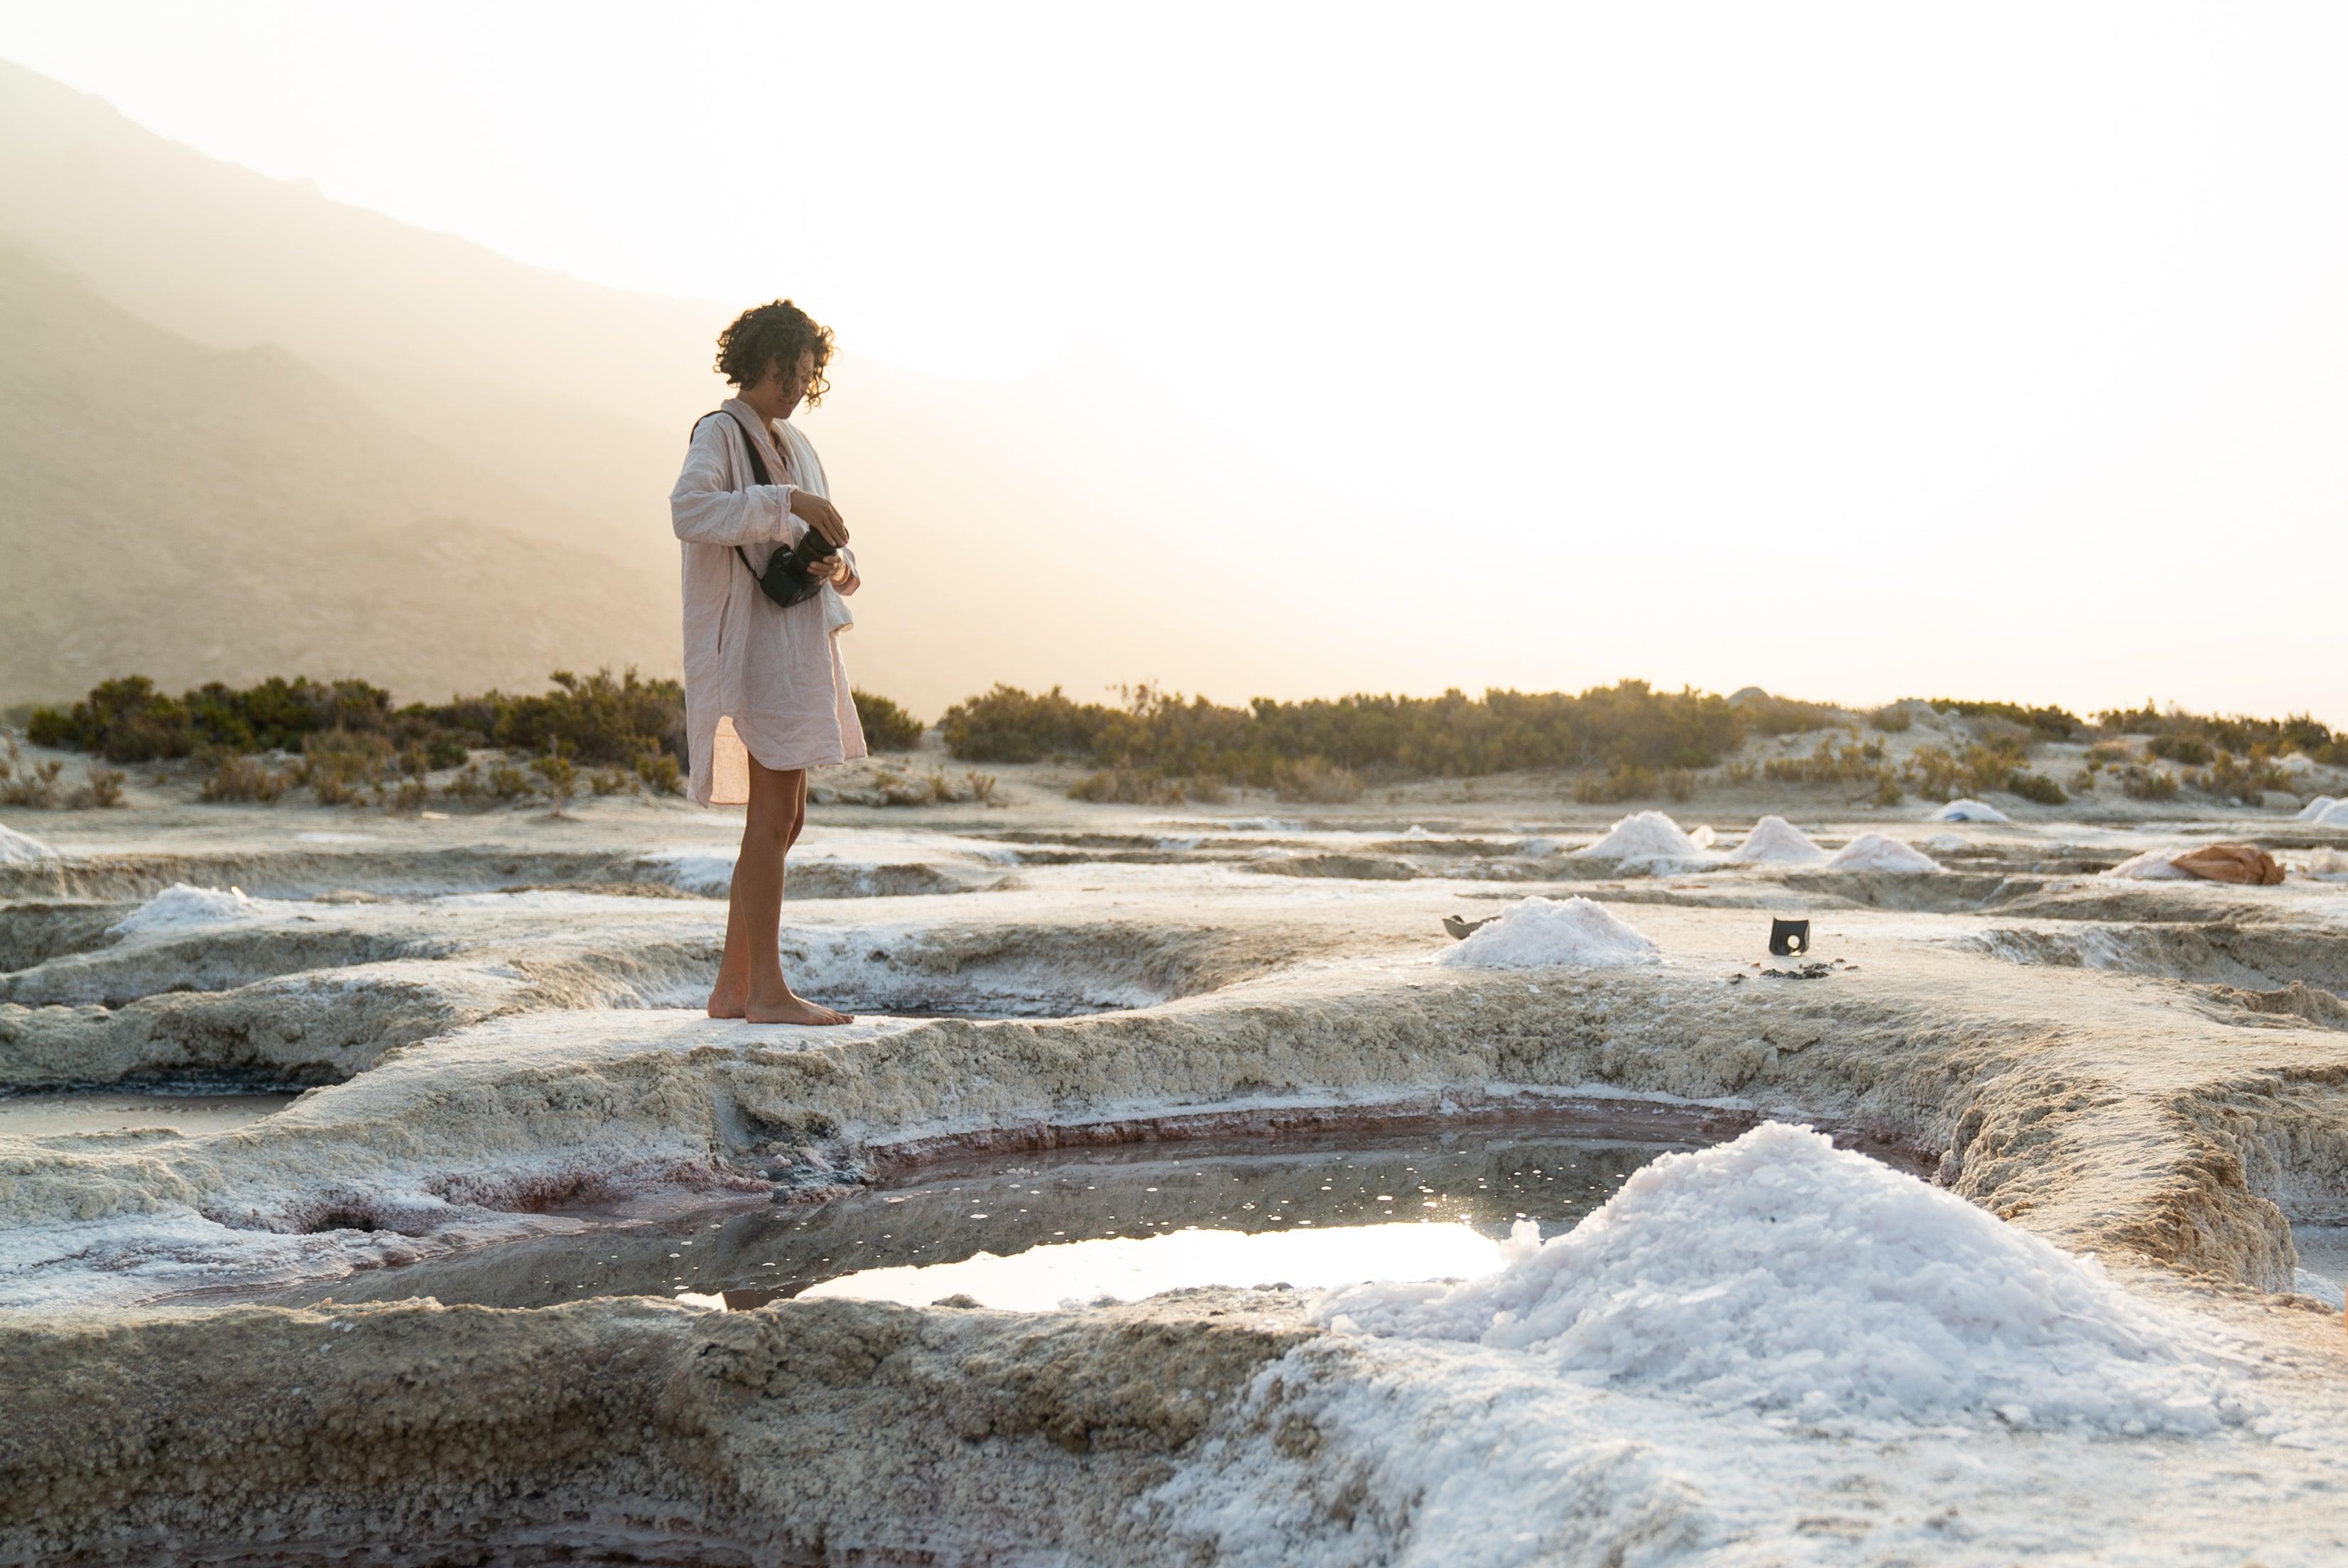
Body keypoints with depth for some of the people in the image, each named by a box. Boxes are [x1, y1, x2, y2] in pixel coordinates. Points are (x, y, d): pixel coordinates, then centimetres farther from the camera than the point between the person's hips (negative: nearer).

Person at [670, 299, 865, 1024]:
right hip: (757, 635, -9)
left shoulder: (795, 445, 19)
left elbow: (825, 544, 19)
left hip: (799, 639, 9)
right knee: (773, 813, -11)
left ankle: (733, 985, 14)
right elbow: (689, 511, -26)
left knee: (783, 820, 9)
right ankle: (768, 990, -8)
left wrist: (838, 566, -4)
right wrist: (788, 501, -28)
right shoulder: (719, 433, -6)